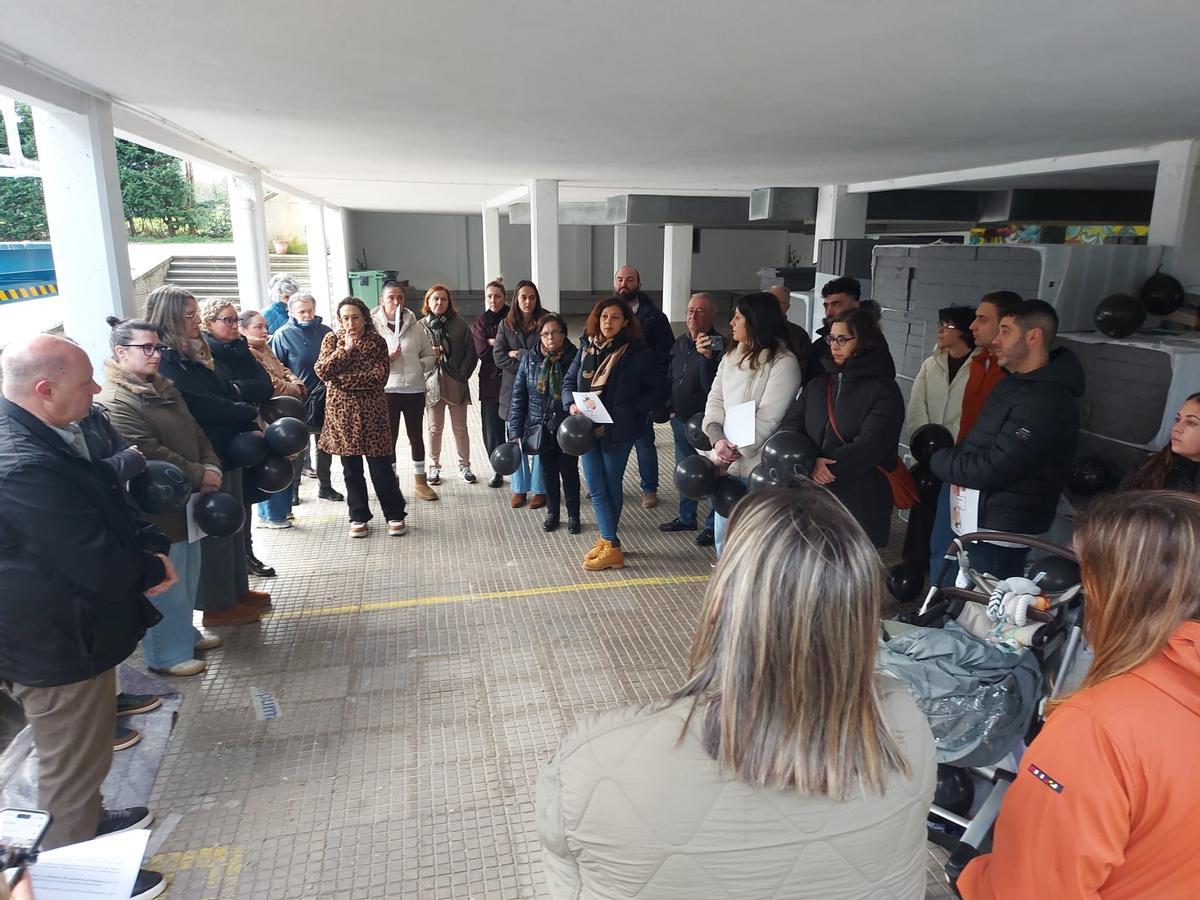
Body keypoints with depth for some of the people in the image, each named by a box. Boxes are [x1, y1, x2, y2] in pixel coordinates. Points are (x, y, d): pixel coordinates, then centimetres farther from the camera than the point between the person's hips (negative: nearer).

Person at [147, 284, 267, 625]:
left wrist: (250, 427, -1)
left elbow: (229, 393, 12)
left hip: (225, 451, 9)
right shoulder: (165, 362, -16)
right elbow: (205, 406, -23)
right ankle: (218, 605, 15)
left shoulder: (193, 354, 13)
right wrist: (251, 414, -13)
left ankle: (237, 590, 30)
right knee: (215, 529, 2)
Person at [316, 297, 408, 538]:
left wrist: (344, 379, -12)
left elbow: (379, 377, -11)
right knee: (351, 467, 8)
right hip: (342, 411, 2)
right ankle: (358, 517, 20)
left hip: (371, 410, -2)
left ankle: (395, 515, 11)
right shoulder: (332, 339, 5)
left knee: (381, 465, -1)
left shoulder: (376, 341, -1)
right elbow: (322, 371, -7)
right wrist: (345, 349, -14)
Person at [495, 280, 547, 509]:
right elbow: (498, 356, -1)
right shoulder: (506, 325, 7)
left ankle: (540, 489, 11)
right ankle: (520, 488, 17)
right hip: (514, 389, 3)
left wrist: (518, 355, -8)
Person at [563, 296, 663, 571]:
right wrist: (571, 404, -7)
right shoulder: (586, 349, 6)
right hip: (588, 427, 4)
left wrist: (630, 410, -17)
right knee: (597, 488, 5)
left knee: (611, 486, 8)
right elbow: (569, 381, 13)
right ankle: (610, 543, 14)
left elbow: (657, 391, -6)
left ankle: (608, 542, 18)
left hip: (618, 430, -4)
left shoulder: (638, 353, -7)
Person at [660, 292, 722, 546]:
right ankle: (686, 518, 35)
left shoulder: (718, 345, -15)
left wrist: (708, 357, -35)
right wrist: (670, 407, 11)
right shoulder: (680, 343, 7)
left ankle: (713, 526, 17)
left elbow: (712, 386, -24)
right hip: (680, 419, 8)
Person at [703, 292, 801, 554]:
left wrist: (736, 452, -17)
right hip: (726, 463, 7)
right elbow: (715, 399, 6)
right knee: (723, 534, 17)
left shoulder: (783, 362, -12)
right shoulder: (732, 355, 11)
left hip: (757, 466, -7)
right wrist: (717, 438, -10)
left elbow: (768, 418, -17)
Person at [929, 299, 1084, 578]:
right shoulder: (1017, 383, 11)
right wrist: (950, 457, -4)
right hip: (984, 521, 10)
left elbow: (993, 470, -27)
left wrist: (939, 461, -11)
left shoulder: (1045, 402, -23)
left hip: (1001, 531, -10)